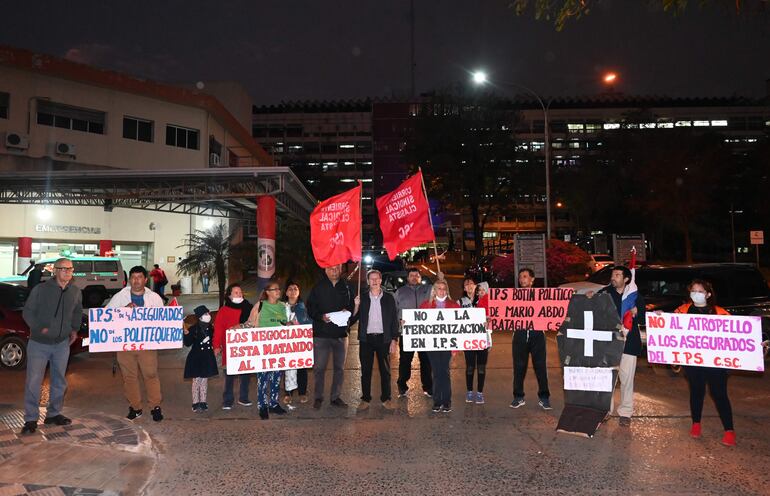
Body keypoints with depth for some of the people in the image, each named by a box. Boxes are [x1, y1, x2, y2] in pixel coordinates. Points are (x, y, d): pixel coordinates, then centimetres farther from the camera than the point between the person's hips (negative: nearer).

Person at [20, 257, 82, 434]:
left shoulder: (76, 292, 3)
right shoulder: (40, 289, -9)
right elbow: (27, 312, -4)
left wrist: (75, 329, 13)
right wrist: (39, 328, -12)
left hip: (62, 344, 4)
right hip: (39, 344, -4)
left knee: (59, 381, 12)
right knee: (33, 381, -3)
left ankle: (54, 414, 27)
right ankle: (31, 419, 8)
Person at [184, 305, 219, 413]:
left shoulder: (210, 328, 1)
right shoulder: (193, 329, -10)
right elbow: (188, 343, -9)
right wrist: (186, 334, -23)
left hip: (208, 357, 4)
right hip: (196, 358, -4)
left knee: (205, 380, 10)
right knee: (196, 380, 1)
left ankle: (203, 402, 19)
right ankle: (195, 403, 9)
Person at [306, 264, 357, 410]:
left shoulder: (346, 287, 9)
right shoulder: (318, 288, 2)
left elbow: (352, 307, 13)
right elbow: (310, 308, 0)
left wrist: (347, 313, -9)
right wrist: (321, 317, -17)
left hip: (341, 333, 3)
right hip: (321, 334, -2)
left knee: (340, 367, 9)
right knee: (319, 367, -1)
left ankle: (336, 397, 20)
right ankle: (318, 397, 12)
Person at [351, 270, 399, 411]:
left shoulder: (389, 298, 5)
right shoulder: (362, 298, 6)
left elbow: (394, 320, 4)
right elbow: (354, 318, 4)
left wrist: (394, 339, -3)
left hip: (383, 338, 0)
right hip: (366, 339, 1)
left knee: (385, 370, 4)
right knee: (366, 370, 5)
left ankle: (386, 399, 15)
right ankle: (365, 399, 15)